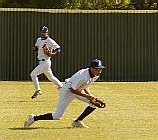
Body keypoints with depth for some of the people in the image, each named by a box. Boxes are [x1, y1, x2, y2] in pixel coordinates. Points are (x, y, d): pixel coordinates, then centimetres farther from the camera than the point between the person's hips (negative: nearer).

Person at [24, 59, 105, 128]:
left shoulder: (96, 75, -7)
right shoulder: (83, 76, -34)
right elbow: (73, 90, -29)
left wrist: (89, 94, -7)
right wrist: (86, 96, -29)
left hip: (78, 90, 8)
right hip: (67, 91, -8)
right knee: (57, 116, -10)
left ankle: (77, 121, 6)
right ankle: (34, 118, 7)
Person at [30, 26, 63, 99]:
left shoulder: (50, 41, -13)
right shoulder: (39, 40, 11)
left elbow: (58, 48, -7)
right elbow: (36, 47, 22)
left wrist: (53, 54, -24)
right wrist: (34, 48, -2)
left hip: (46, 62, -9)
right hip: (41, 62, 9)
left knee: (33, 74, -16)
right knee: (51, 77, 19)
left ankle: (37, 90, -7)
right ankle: (62, 87, 33)